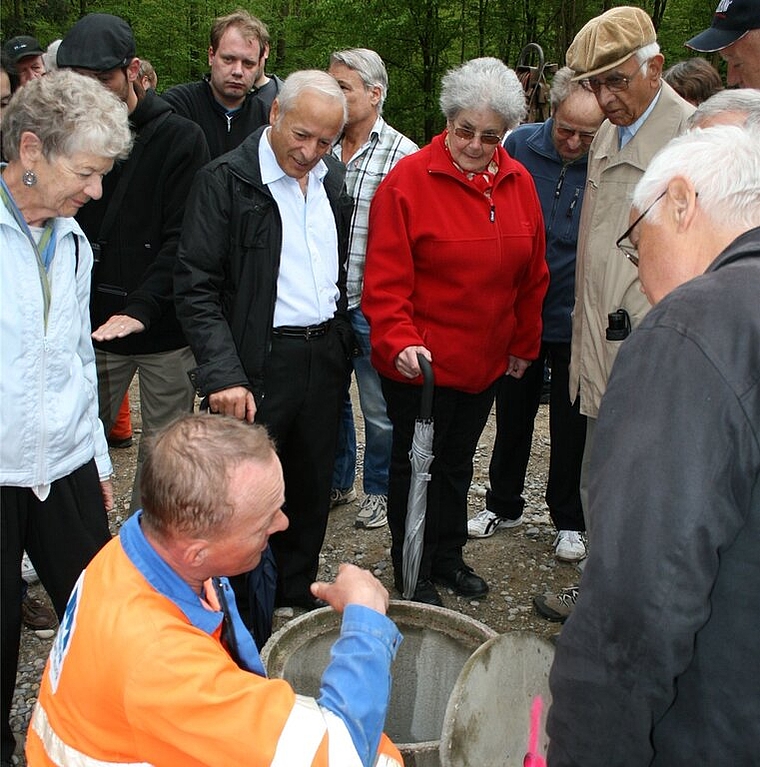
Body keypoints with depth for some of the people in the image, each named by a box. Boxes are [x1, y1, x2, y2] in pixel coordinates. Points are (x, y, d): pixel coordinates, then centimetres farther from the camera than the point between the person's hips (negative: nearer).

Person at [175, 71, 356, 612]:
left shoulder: (333, 179, 9)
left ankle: (298, 598, 34)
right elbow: (196, 288, -13)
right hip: (259, 361, -6)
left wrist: (342, 344, 11)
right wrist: (223, 374, -22)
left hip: (325, 358, 6)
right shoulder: (227, 180, -9)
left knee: (313, 491, 15)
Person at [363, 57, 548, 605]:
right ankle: (413, 578, 25)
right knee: (416, 465, 8)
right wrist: (399, 341, -28)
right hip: (420, 362, -5)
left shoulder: (519, 183, 3)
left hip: (485, 363, 5)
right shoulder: (408, 180, -14)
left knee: (458, 462, 21)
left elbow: (531, 276, 10)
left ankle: (448, 556, 40)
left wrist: (524, 345, 12)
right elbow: (385, 278, -17)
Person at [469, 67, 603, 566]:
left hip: (576, 321, -2)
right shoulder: (520, 145, -7)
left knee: (572, 425, 11)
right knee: (513, 412, 17)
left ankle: (569, 521, 30)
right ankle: (504, 505, 36)